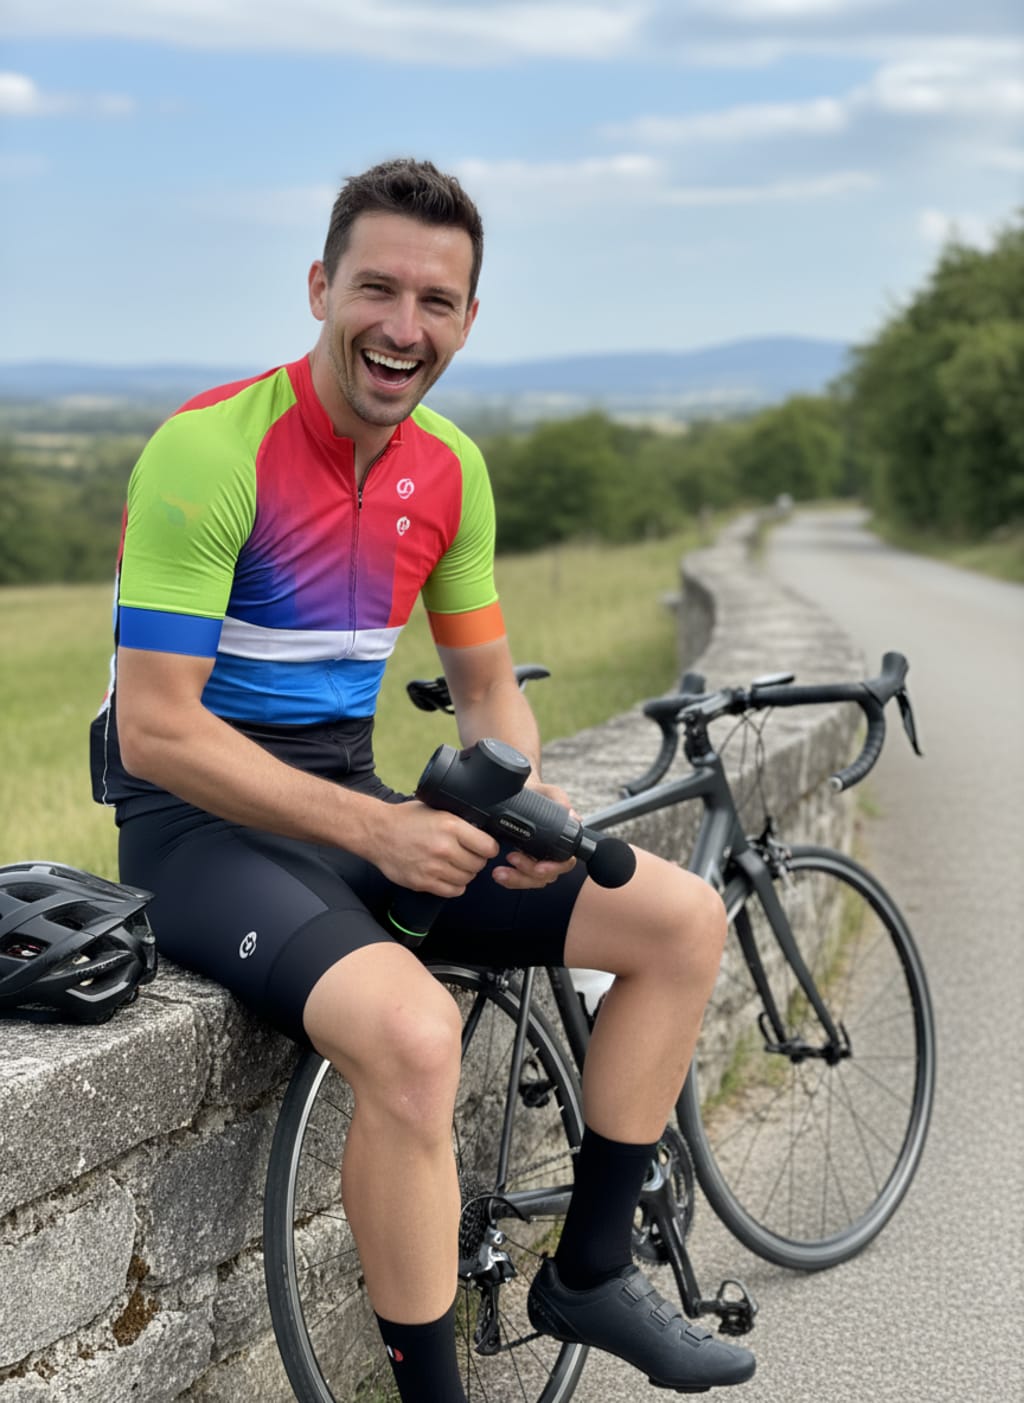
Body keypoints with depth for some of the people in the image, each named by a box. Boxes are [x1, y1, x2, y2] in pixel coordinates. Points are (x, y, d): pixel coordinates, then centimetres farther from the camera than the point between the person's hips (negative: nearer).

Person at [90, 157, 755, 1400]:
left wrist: (527, 801, -9)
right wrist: (373, 828, -26)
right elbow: (156, 731, -21)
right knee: (412, 1030, -36)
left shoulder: (451, 469, 5)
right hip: (204, 824, -7)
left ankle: (590, 1272, 12)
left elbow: (486, 685, 14)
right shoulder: (210, 450, -18)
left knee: (684, 918, -1)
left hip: (359, 806, 8)